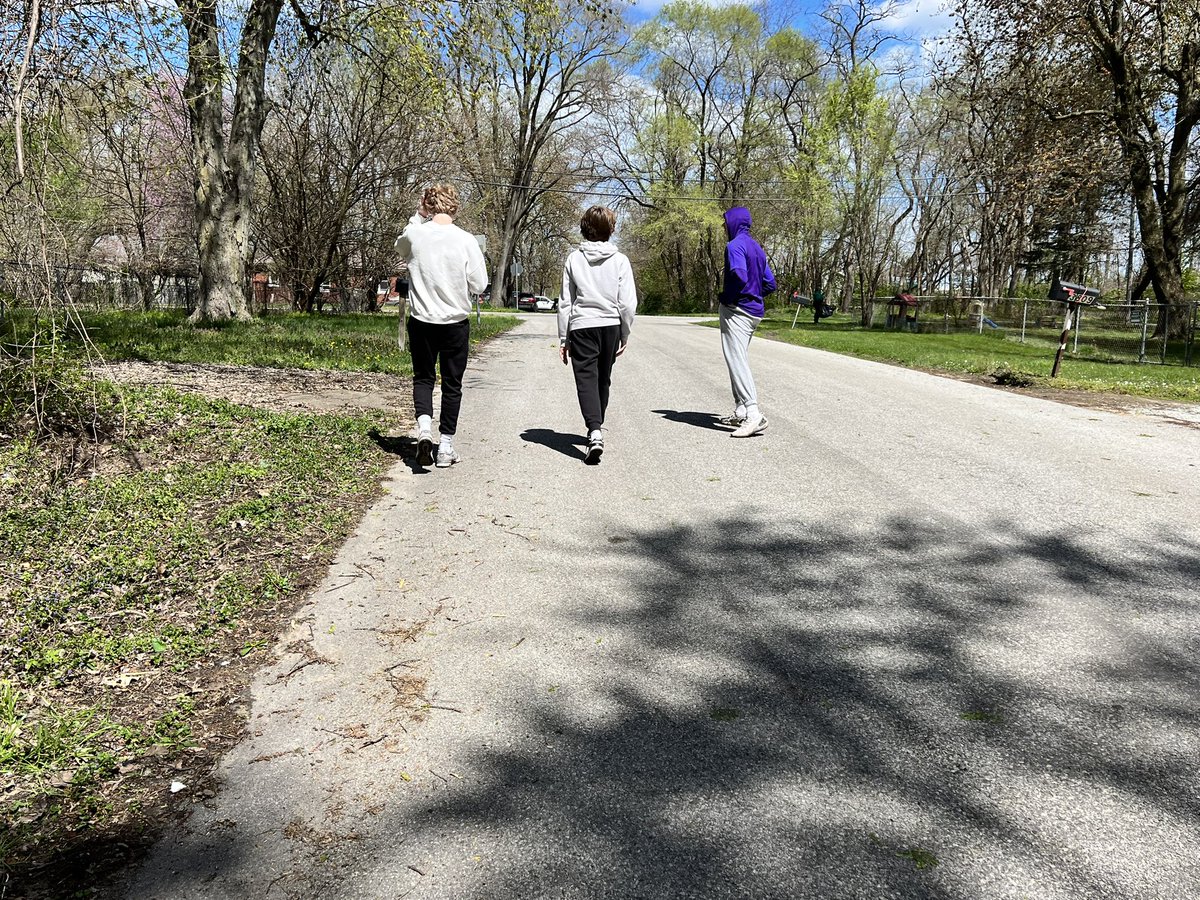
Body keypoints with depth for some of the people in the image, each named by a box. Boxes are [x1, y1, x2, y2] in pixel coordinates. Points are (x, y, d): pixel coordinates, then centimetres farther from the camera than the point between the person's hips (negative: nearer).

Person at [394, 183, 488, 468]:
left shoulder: (415, 234, -5)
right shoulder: (466, 240, -10)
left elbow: (400, 247, 20)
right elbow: (478, 284, -6)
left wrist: (418, 216, 15)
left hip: (421, 322, 1)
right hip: (456, 323, -1)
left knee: (423, 378, 18)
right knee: (452, 383, 11)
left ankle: (423, 425, -7)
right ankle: (445, 446, 15)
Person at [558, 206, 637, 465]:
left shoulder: (574, 259, -1)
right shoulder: (619, 260, -1)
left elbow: (565, 302, 1)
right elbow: (628, 302, -2)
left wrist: (563, 339, 7)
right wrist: (625, 334, 10)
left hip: (581, 326, -2)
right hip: (611, 325, 2)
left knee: (586, 379, -5)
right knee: (603, 380, 16)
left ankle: (595, 431, -25)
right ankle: (596, 428, 30)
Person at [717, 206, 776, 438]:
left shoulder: (735, 245, -11)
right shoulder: (756, 247, 18)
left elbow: (739, 275, -27)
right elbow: (770, 283, 19)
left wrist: (726, 295, -12)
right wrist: (753, 295, 15)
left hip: (736, 310, -10)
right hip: (754, 311, 10)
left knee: (737, 361, -13)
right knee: (740, 361, 17)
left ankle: (754, 415, -22)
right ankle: (741, 411, 20)